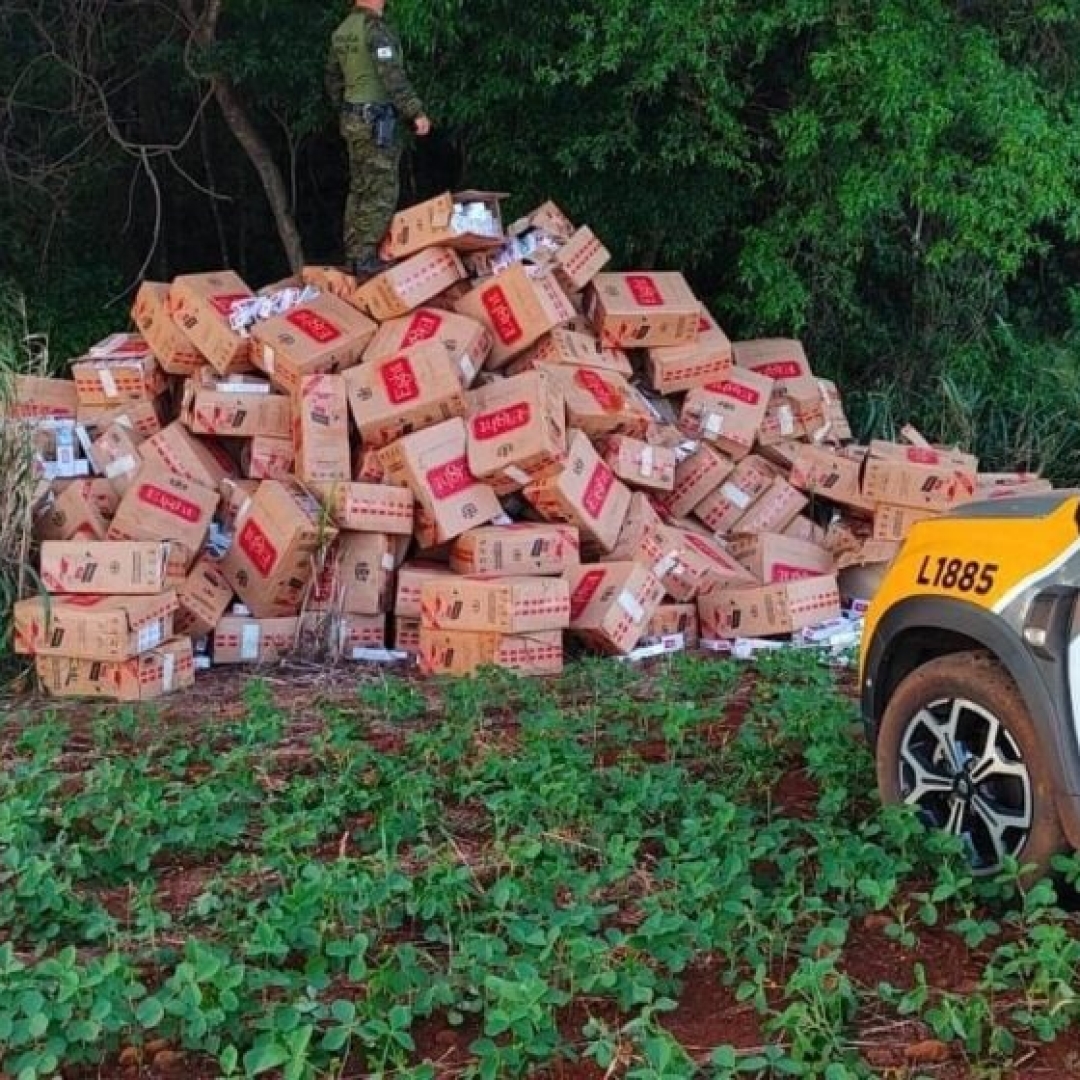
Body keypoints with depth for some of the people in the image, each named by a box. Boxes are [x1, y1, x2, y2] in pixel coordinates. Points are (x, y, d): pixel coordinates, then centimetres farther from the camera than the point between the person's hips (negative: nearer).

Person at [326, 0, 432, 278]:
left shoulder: (342, 31, 11)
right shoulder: (375, 27, -15)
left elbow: (333, 80, 18)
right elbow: (393, 77, -21)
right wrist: (416, 112, -18)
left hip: (353, 119, 9)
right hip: (377, 121, -9)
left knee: (359, 190, 14)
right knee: (381, 193, -6)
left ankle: (354, 255, 18)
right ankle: (366, 259, -7)